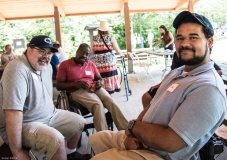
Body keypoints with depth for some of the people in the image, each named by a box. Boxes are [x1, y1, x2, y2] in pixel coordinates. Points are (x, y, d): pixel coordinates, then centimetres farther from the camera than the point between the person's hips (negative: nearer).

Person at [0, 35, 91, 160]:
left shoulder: (46, 66, 1)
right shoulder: (18, 70, -29)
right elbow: (13, 113, -34)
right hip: (23, 124, -9)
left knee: (79, 122, 14)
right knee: (57, 139, -31)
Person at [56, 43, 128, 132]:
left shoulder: (91, 64, 17)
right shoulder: (65, 64, 4)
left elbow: (100, 78, 22)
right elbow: (58, 85, -1)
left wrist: (100, 83, -6)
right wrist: (75, 84, -17)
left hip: (94, 88, 4)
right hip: (77, 91, -4)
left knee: (111, 101, -26)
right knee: (98, 104, -33)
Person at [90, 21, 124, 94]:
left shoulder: (94, 38, 3)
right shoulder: (111, 37, -1)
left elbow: (92, 51, 6)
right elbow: (117, 50, -1)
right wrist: (121, 54, 20)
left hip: (99, 62, 1)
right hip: (110, 60, 0)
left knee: (102, 76, 6)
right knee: (111, 75, 12)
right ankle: (115, 87, 25)